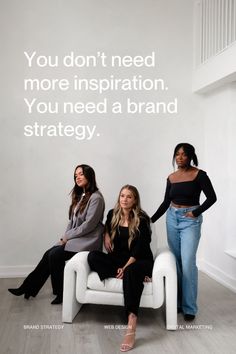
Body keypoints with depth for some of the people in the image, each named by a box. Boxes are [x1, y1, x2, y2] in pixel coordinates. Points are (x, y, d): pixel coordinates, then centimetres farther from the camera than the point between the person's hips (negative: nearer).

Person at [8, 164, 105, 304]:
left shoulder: (96, 198, -14)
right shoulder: (80, 196, 13)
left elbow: (89, 225, -19)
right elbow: (72, 220, 14)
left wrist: (67, 236, -12)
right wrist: (65, 237, 0)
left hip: (88, 240, -7)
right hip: (75, 237, 7)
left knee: (55, 255, -18)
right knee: (50, 254, -7)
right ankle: (28, 288, 1)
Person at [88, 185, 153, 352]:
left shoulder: (142, 219, -10)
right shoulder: (113, 214, 5)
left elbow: (140, 248, -16)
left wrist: (126, 267, -23)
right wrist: (106, 234, 9)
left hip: (140, 261, -5)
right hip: (118, 259, 5)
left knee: (131, 272, -39)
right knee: (93, 256, -20)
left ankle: (131, 327, -49)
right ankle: (137, 276, -26)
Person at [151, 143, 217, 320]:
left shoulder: (199, 175, -7)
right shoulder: (171, 177, 7)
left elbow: (212, 198, -10)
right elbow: (166, 202, 12)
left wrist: (195, 213, -14)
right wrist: (151, 220, 8)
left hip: (190, 221, -5)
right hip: (172, 218, 5)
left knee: (188, 263, -9)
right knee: (176, 261, 9)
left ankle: (189, 306, 3)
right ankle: (177, 301, 21)